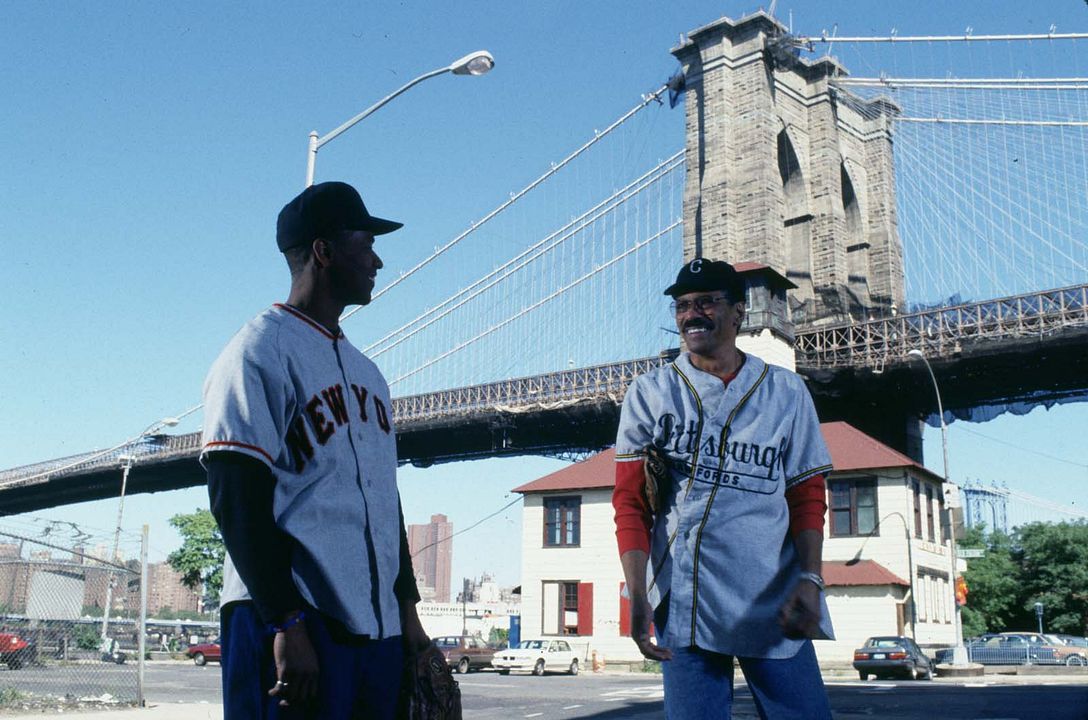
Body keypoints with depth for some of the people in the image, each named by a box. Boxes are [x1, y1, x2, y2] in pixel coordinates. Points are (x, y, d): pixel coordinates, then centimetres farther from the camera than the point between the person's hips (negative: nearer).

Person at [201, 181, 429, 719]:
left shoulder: (366, 372, 19)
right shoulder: (259, 352, -5)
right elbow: (236, 502, -13)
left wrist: (408, 609, 16)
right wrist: (287, 625, -19)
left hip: (377, 626, 8)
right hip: (288, 619, -7)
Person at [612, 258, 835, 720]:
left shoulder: (786, 392, 7)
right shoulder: (650, 394, 5)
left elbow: (807, 499, 7)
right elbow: (630, 504, 1)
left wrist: (809, 579, -9)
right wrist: (638, 594, -11)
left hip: (774, 607, 1)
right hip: (683, 606, 0)